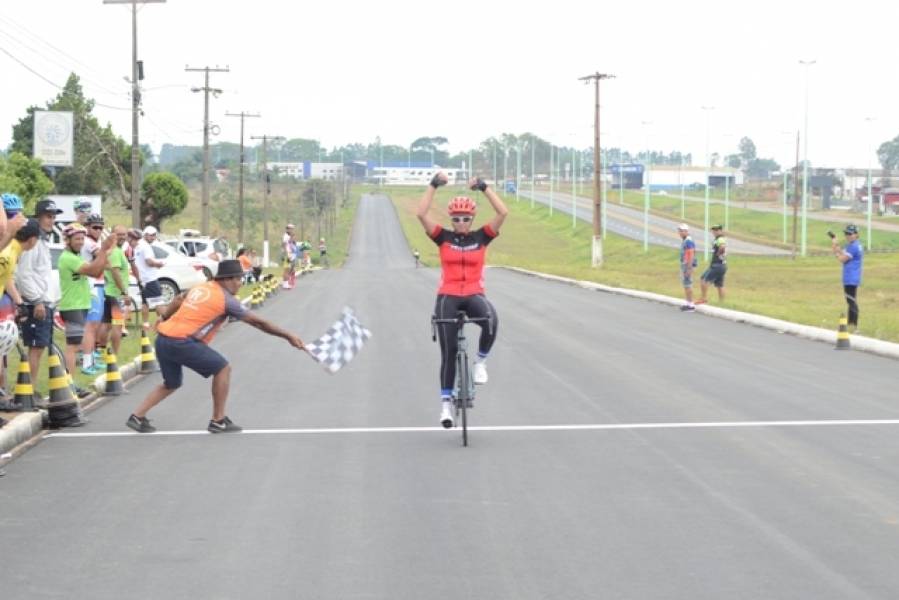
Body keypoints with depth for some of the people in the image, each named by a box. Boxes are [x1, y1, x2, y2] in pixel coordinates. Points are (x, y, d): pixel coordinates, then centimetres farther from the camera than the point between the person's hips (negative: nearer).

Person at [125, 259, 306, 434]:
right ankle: (218, 421, 7)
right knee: (223, 368, 4)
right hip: (181, 342, -8)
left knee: (171, 384, 25)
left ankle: (137, 416, 16)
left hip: (162, 338, 8)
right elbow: (258, 322, -2)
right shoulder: (226, 299, -4)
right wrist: (288, 336, 2)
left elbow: (179, 300, 30)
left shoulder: (201, 287, 16)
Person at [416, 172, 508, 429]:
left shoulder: (481, 237, 3)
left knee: (491, 319, -35)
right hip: (448, 297, 0)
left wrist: (484, 187, -12)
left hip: (474, 295, 0)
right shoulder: (443, 237, 2)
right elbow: (421, 214, -11)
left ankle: (480, 361, -11)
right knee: (448, 352, -2)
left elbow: (503, 213, -9)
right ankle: (446, 402, 7)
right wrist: (434, 185, -14)